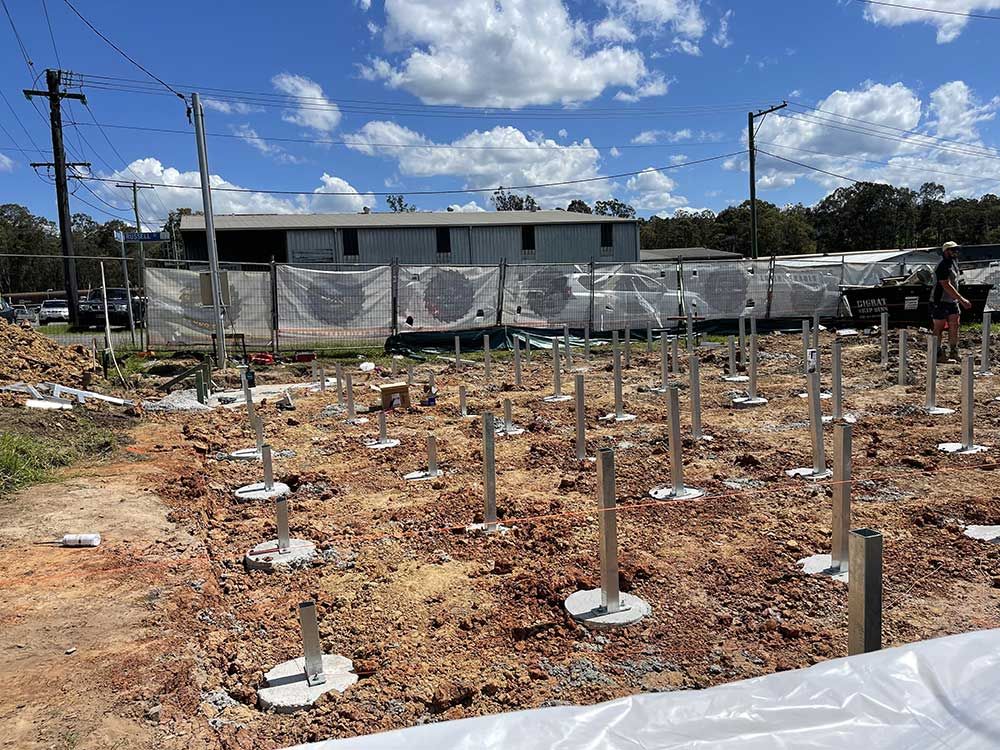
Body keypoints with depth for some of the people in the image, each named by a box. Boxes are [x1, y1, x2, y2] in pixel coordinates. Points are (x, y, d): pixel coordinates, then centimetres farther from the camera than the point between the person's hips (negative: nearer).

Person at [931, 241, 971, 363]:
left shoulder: (954, 263, 11)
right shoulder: (943, 266, -18)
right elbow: (946, 286, -25)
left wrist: (959, 300, 20)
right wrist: (962, 300, -26)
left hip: (952, 301, 8)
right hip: (940, 302, -8)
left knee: (954, 325, 3)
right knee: (939, 328, 0)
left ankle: (954, 354, 8)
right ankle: (938, 354, 7)